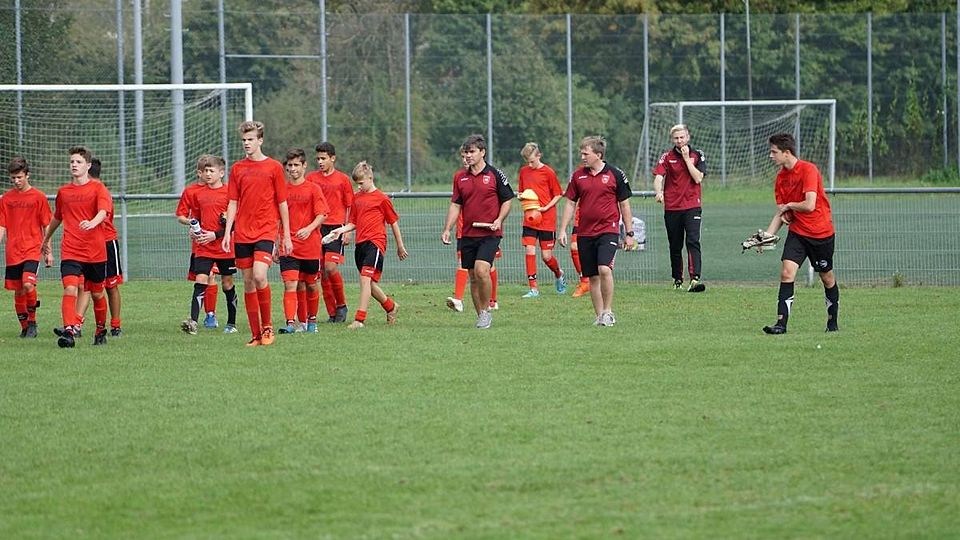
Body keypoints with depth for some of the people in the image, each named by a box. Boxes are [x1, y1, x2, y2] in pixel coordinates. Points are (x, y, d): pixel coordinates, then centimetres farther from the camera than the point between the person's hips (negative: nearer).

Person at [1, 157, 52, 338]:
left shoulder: (38, 197, -1)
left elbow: (46, 226, 3)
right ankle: (24, 327, 20)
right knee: (18, 291, 6)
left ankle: (32, 322, -3)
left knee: (28, 285, -21)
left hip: (32, 249, -4)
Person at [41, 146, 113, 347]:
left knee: (97, 293, 13)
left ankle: (101, 331, 33)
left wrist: (92, 223, -42)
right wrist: (46, 241, 37)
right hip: (70, 251, 1)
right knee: (70, 289, -19)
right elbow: (57, 219, 27)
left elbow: (103, 212, -20)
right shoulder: (63, 192, 10)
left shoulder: (98, 188, -2)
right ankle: (68, 331, -26)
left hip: (95, 251, -1)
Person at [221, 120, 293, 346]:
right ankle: (256, 334, 9)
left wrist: (286, 236, 3)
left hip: (266, 231, -4)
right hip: (242, 234, 4)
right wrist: (227, 232, 2)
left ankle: (267, 326, -4)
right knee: (248, 283, 3)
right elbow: (232, 203, 11)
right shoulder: (237, 168, 10)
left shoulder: (273, 167, 1)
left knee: (259, 276, -20)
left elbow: (282, 203, 4)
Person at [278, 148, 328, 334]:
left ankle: (312, 319, 31)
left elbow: (322, 215, -6)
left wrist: (309, 229, -24)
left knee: (311, 285, 12)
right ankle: (290, 323, -20)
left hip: (311, 247, 0)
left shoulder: (313, 189, 0)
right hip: (288, 247, 1)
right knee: (290, 285, -13)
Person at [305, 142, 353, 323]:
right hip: (316, 228, 3)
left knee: (330, 267, -16)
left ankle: (341, 305, 4)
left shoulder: (342, 179, 3)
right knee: (322, 273, 1)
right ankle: (332, 313, 7)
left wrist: (348, 231, -2)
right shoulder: (311, 178, 8)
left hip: (335, 227, -3)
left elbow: (349, 207, 6)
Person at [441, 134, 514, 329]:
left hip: (489, 234, -5)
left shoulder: (495, 174, -2)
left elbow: (507, 200, 3)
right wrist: (447, 229, 4)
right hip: (468, 234, 5)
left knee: (481, 270, -21)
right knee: (473, 276, 5)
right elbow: (455, 205, 13)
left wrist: (499, 220, -12)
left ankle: (486, 311, -6)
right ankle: (480, 315, 15)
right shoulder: (460, 177, 10)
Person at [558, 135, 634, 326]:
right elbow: (570, 203, 13)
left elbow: (624, 205, 5)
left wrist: (629, 233, 5)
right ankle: (599, 315, 13)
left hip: (608, 230, -4)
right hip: (585, 232, 4)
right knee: (593, 276, 5)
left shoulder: (615, 174, 0)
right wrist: (563, 230, 5)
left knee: (604, 269, -21)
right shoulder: (577, 176, 8)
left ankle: (608, 311, -8)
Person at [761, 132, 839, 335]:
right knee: (786, 272, -13)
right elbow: (781, 213, 9)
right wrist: (767, 234, -3)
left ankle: (832, 321, 27)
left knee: (827, 277, 9)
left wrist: (788, 206, -9)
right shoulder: (781, 176, 4)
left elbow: (809, 205, -24)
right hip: (797, 232, 5)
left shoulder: (808, 170, -17)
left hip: (822, 233, -5)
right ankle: (781, 323, -17)